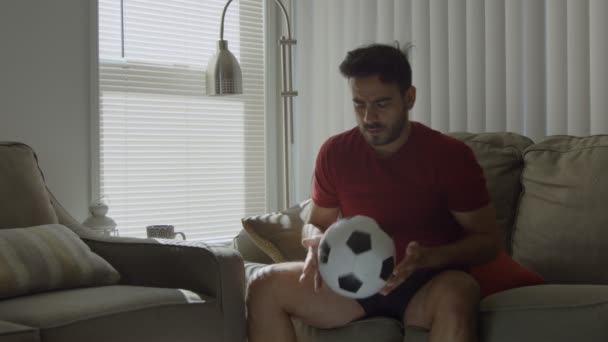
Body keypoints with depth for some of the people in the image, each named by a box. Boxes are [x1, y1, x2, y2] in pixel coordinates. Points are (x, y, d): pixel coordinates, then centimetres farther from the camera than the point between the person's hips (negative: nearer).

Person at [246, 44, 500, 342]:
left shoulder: (450, 155, -9)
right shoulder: (335, 153, 1)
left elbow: (487, 239, -5)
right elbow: (316, 224, 13)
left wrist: (429, 258, -25)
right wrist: (317, 243, -14)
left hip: (427, 286, -3)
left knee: (458, 293, -39)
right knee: (265, 285, -19)